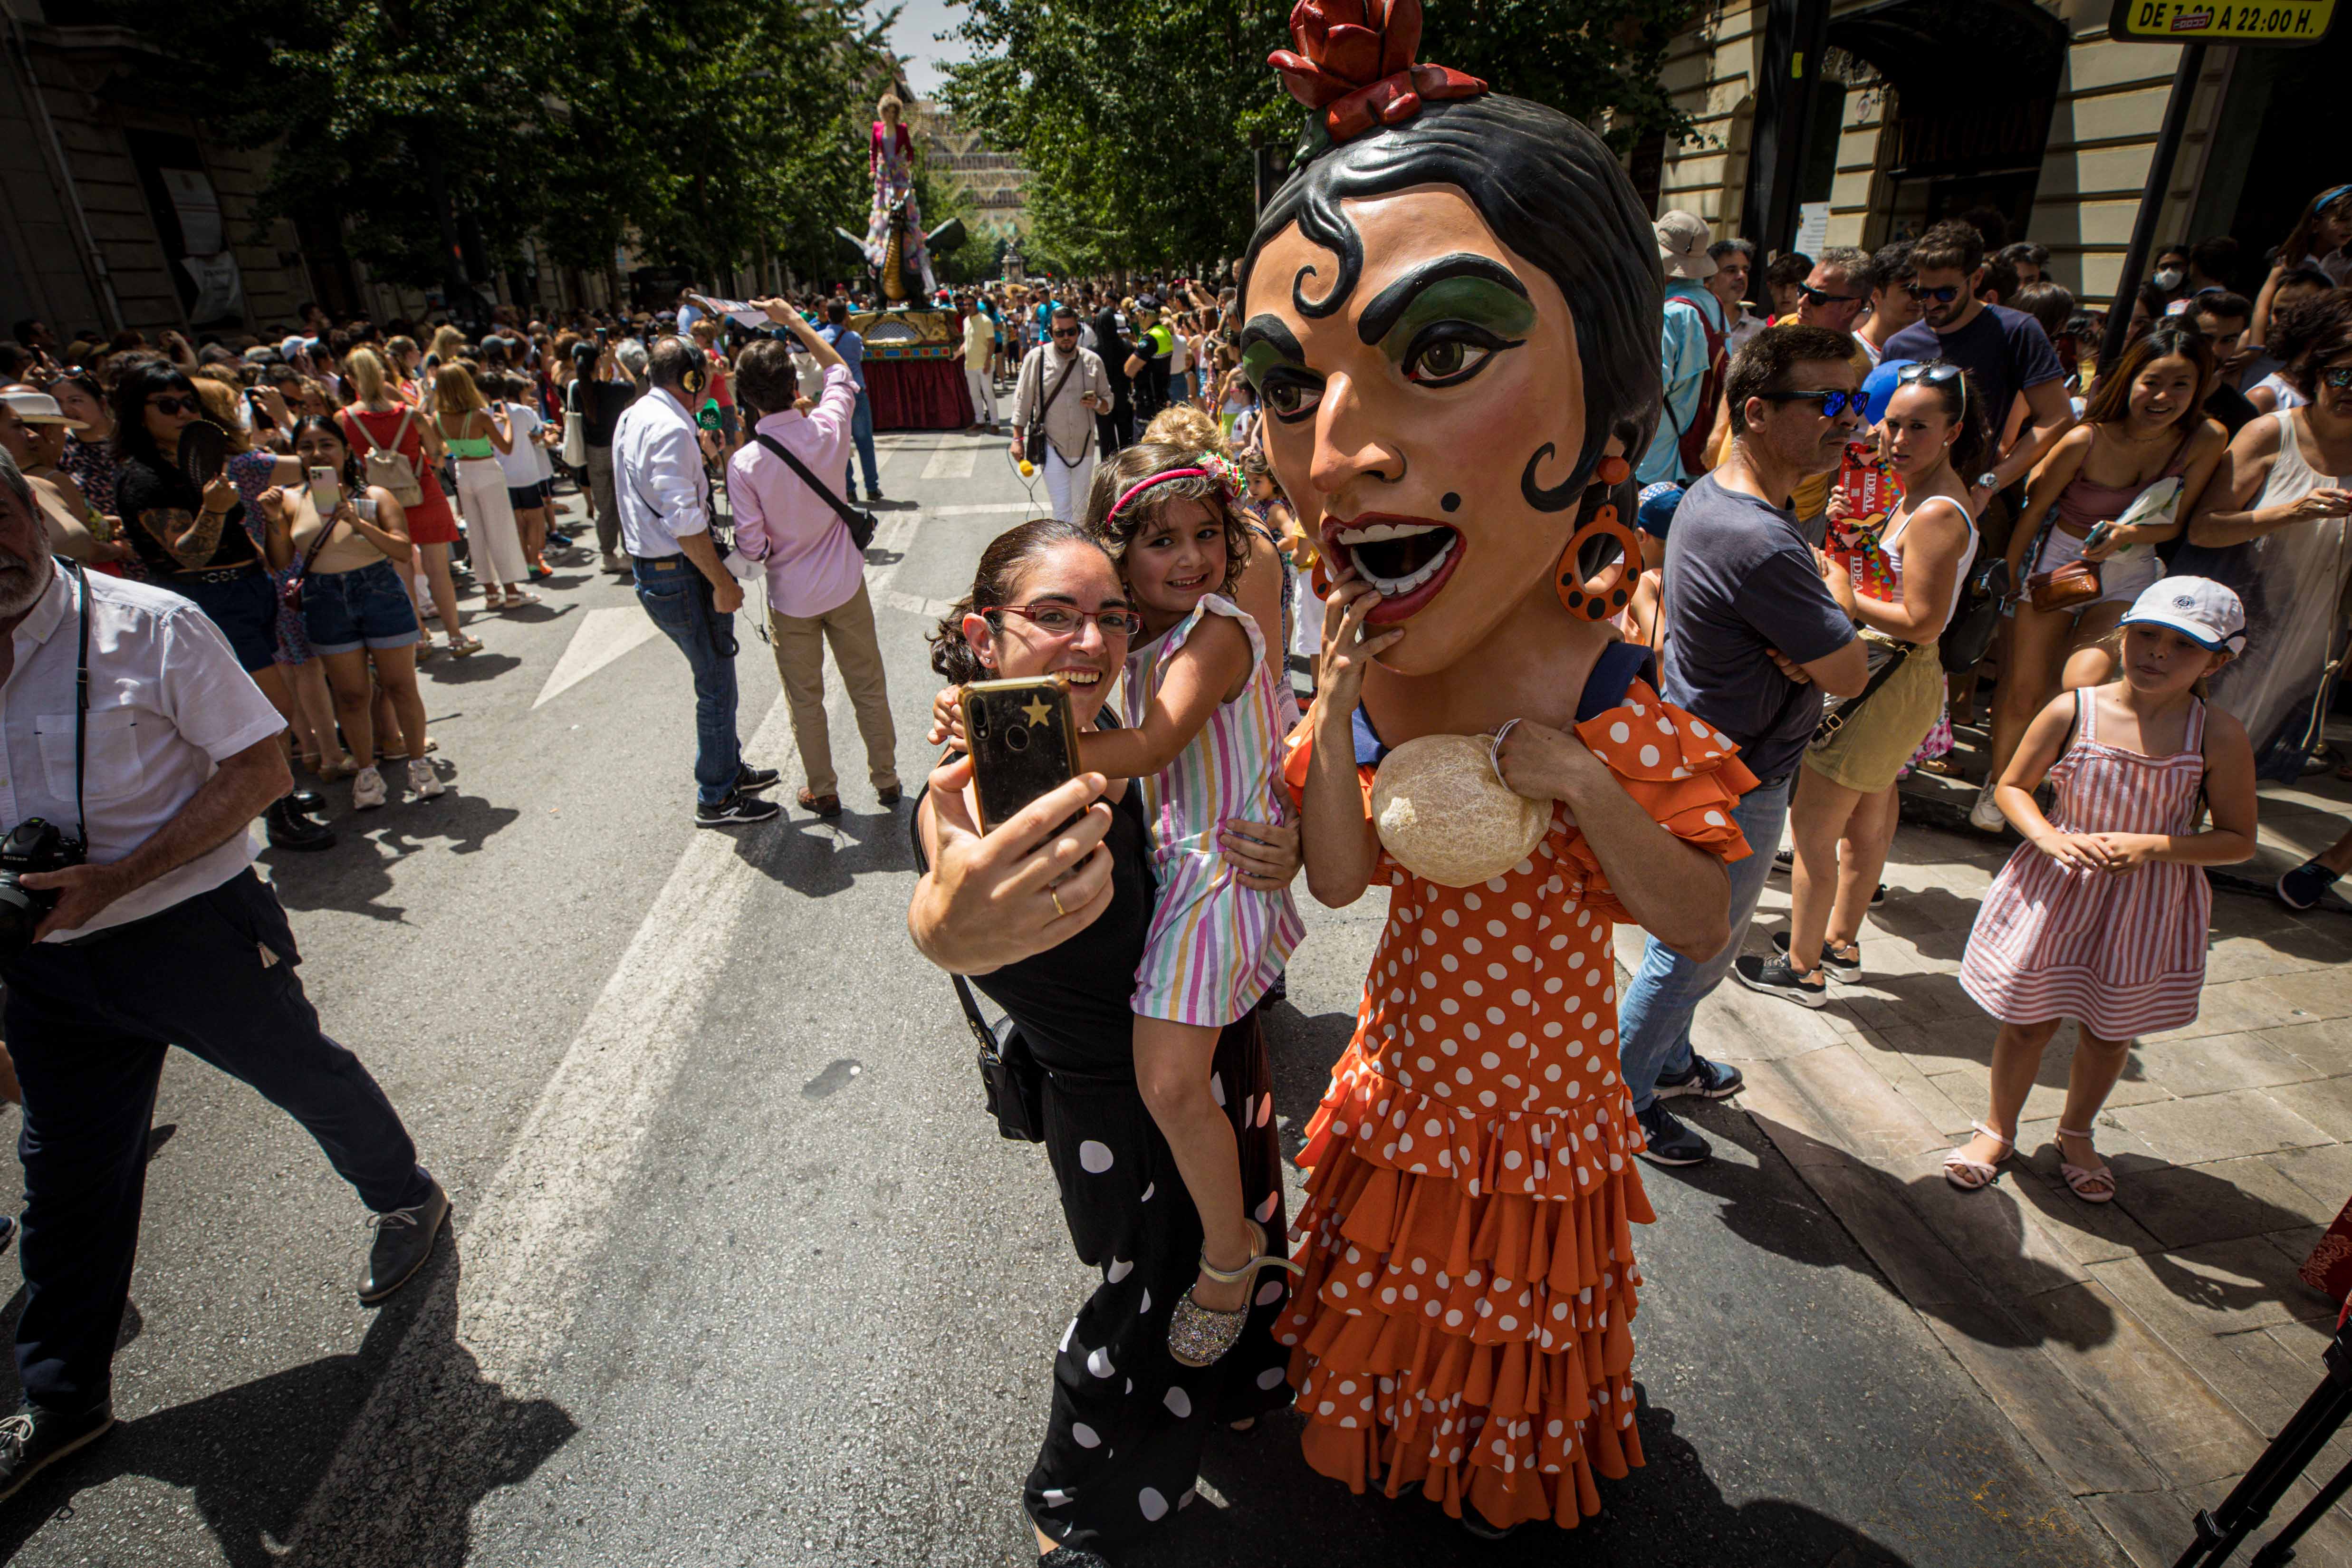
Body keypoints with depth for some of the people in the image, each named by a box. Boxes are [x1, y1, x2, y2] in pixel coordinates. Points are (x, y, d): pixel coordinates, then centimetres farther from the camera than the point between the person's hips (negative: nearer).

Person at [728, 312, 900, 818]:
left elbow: (751, 547, -15)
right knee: (868, 687, 16)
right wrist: (795, 322, 13)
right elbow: (840, 373, 6)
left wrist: (769, 551, 7)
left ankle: (823, 791, 28)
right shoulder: (828, 431, -15)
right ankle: (886, 779, 29)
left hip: (790, 597, -1)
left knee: (805, 700, 15)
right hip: (845, 586, 2)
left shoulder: (744, 464, -20)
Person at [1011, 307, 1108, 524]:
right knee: (1062, 509, -10)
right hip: (1051, 447, -3)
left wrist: (1097, 403, -14)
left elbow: (1108, 400, 10)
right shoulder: (1037, 358, -7)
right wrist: (1018, 438, -6)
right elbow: (1022, 401, -3)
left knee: (1079, 508, 15)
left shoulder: (1093, 361, 1)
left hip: (1084, 447, 3)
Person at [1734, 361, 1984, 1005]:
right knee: (1866, 818, 22)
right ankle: (1841, 942, 40)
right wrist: (1844, 526, -2)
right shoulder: (1914, 493, 9)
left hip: (1888, 684, -11)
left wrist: (1847, 600, -16)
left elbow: (1923, 622, -25)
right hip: (1882, 679, 11)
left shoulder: (1937, 515, -22)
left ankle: (1803, 969, 12)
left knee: (1811, 825, -1)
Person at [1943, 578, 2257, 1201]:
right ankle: (1998, 1130, 34)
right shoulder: (2072, 711, -12)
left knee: (2110, 1034, 18)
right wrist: (2049, 837, -18)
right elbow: (2013, 786, 0)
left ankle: (2075, 1135, 44)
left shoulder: (2219, 737, -11)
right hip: (2056, 893, -1)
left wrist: (2152, 847, -23)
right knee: (2028, 1023, 11)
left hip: (2148, 907, 1)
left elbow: (2239, 841, -6)